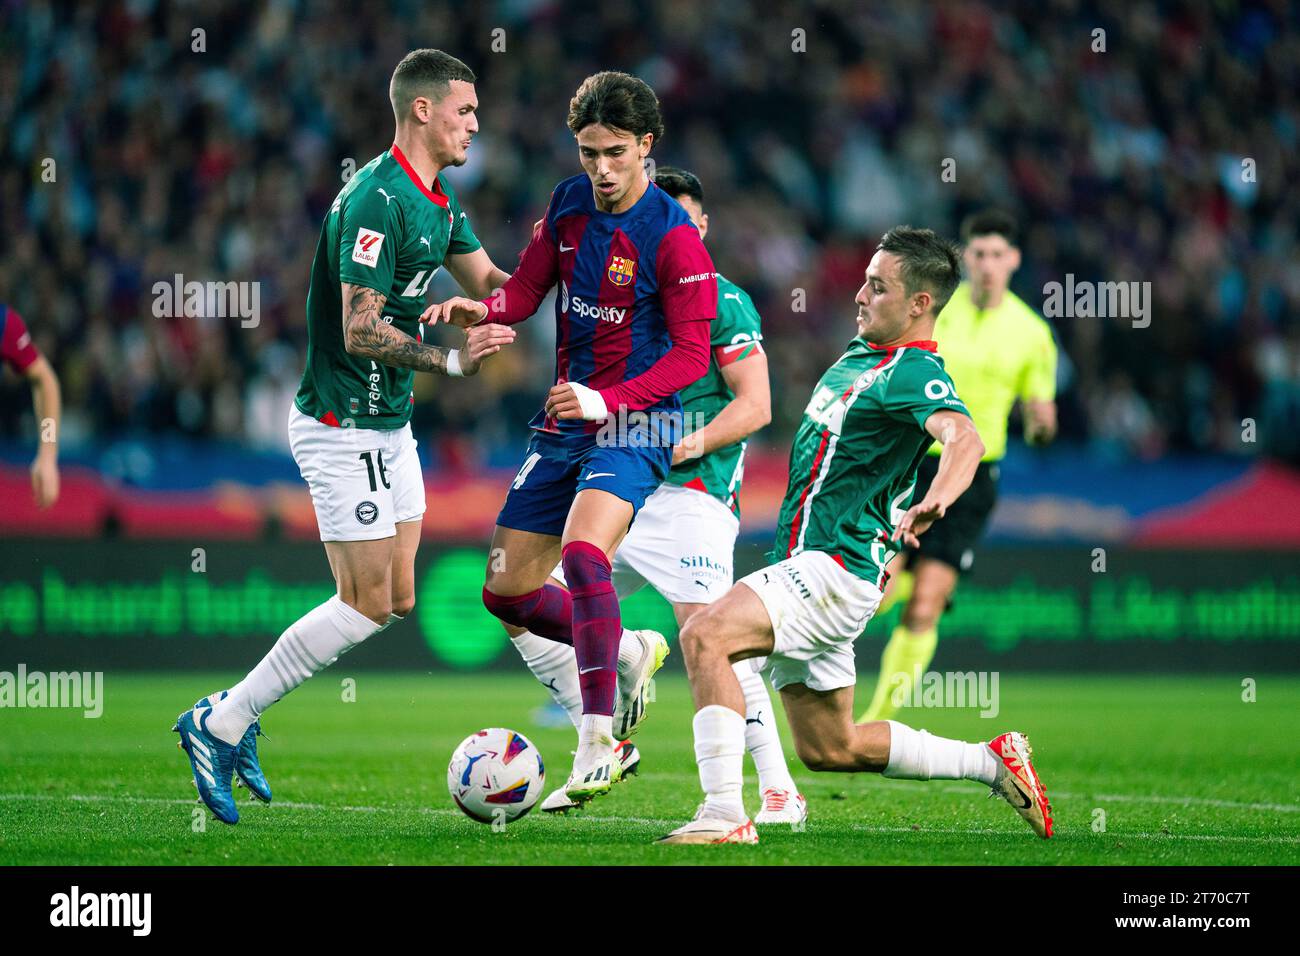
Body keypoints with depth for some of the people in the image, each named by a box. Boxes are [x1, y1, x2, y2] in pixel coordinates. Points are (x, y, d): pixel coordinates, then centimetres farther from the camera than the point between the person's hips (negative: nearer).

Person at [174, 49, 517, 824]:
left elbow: (493, 287, 20)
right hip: (343, 429, -10)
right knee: (368, 605, -9)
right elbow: (359, 329, -24)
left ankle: (236, 714, 16)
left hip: (388, 426, 10)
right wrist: (452, 360, -25)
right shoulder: (377, 200, -21)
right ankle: (220, 724, 1)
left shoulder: (438, 203, 11)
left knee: (397, 600, 9)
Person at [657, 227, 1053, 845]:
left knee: (705, 635, -28)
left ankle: (725, 813, -31)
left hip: (835, 571, -10)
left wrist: (932, 503, -55)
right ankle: (993, 763, 25)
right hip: (804, 566, 10)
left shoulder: (915, 373, -15)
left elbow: (963, 439, -36)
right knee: (830, 749, 14)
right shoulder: (860, 354, 15)